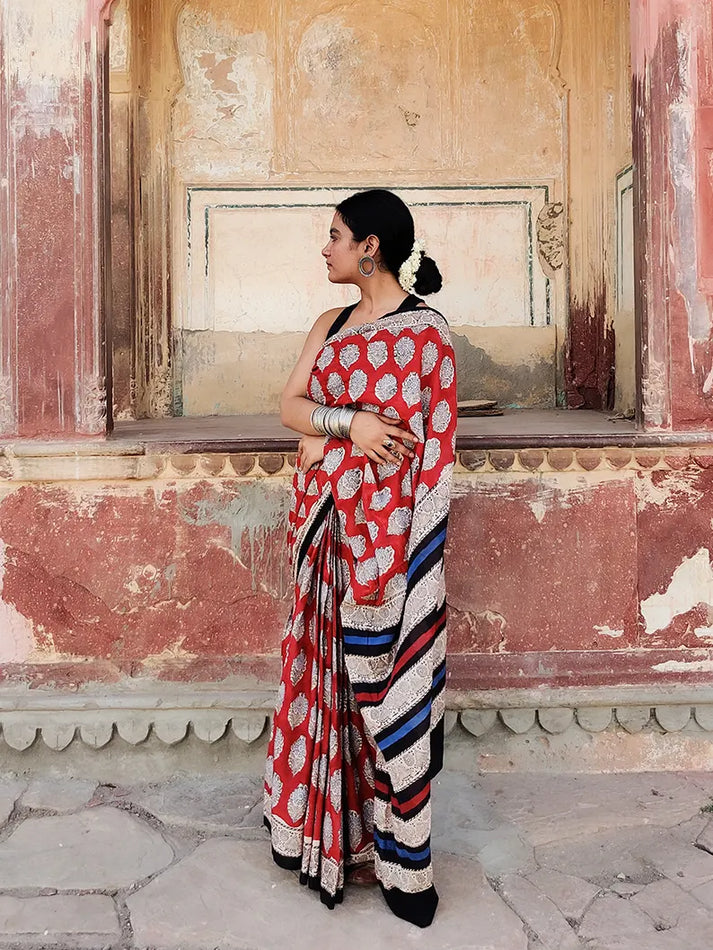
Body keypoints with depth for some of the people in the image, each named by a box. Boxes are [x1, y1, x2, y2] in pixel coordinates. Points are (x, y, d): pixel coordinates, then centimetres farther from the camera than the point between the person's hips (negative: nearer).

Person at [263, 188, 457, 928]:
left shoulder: (424, 330, -7)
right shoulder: (331, 324, 14)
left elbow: (402, 433, -15)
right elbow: (290, 404, 4)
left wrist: (323, 447, -6)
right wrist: (350, 424, -13)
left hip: (384, 525, -6)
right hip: (325, 527, 7)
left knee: (385, 680, 0)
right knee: (331, 669, 12)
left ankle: (400, 860, 15)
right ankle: (333, 829, 28)